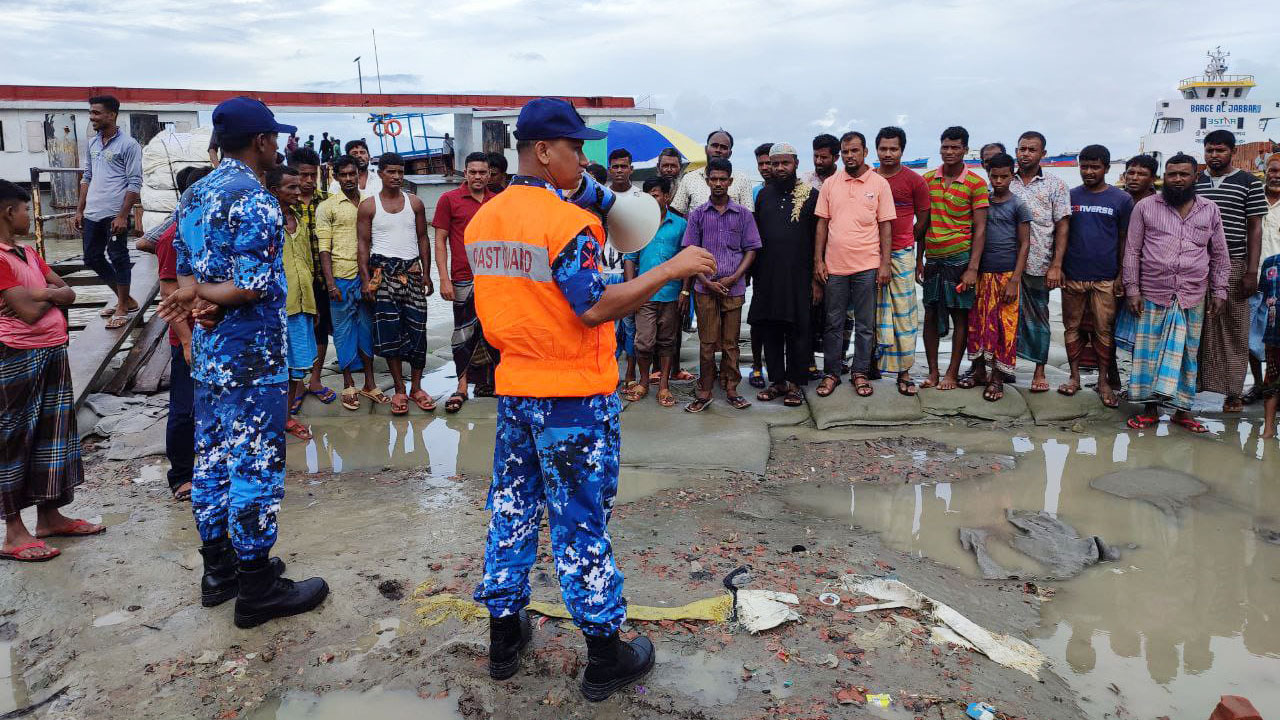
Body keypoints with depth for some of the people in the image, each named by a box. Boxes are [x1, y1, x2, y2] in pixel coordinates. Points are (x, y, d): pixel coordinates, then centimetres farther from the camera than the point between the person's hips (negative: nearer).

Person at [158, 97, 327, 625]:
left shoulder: (193, 197, 12)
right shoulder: (256, 201, -17)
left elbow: (185, 275, 11)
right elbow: (252, 287, -23)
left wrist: (200, 303, -6)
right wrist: (205, 297, -9)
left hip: (207, 354, 9)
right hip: (252, 357, -9)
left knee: (212, 458, 15)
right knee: (256, 467, -1)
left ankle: (218, 570, 28)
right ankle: (257, 588, 8)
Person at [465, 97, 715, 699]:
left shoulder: (482, 220, 7)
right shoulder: (567, 222, -18)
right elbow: (595, 308, -24)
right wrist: (670, 269, -20)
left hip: (513, 389, 7)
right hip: (574, 396, -7)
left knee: (512, 508, 17)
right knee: (581, 522, 2)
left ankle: (504, 637, 28)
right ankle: (604, 657, 15)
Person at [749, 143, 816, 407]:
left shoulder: (810, 195, 1)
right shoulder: (764, 195, 13)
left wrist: (816, 274, -6)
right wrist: (754, 271, 11)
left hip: (798, 275, -4)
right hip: (767, 275, 4)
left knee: (797, 330, 0)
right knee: (769, 329, 6)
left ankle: (796, 383, 8)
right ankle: (777, 380, 17)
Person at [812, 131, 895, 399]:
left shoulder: (879, 184, 1)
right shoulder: (830, 184, 6)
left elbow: (886, 226, 0)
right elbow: (822, 224, 7)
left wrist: (885, 264, -6)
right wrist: (818, 261, 1)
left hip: (867, 266, -1)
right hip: (834, 266, 2)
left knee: (865, 324, 6)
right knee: (833, 323, 8)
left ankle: (860, 372, 18)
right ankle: (831, 373, 18)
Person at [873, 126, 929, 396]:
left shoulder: (914, 181, 1)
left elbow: (923, 220, 7)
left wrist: (902, 242, 8)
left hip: (902, 255, -2)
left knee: (903, 313, -1)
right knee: (874, 311, 5)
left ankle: (904, 371, 4)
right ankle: (873, 363, 14)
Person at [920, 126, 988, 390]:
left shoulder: (976, 184, -3)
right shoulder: (927, 179, 7)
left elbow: (980, 228, -5)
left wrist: (973, 268, -12)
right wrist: (919, 260, 8)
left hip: (960, 257, -3)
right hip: (933, 258, 3)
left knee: (960, 316, 2)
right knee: (930, 315, 5)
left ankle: (952, 373, 10)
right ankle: (933, 372, 14)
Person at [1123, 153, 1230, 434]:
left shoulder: (1210, 210, 9)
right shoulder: (1145, 207, 2)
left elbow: (1220, 256, 13)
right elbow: (1132, 251, 2)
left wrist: (1219, 291, 7)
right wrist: (1132, 290, -4)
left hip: (1193, 298, 2)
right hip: (1152, 295, -2)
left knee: (1187, 354, 6)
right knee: (1149, 351, 0)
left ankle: (1182, 410, 15)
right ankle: (1150, 409, 10)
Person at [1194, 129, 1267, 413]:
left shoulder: (1249, 183, 4)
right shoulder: (1193, 182, 11)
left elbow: (1255, 228, 2)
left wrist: (1252, 272, -5)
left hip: (1234, 265, -2)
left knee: (1234, 331, 1)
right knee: (1201, 328, 3)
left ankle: (1233, 392, 7)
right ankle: (1200, 384, 11)